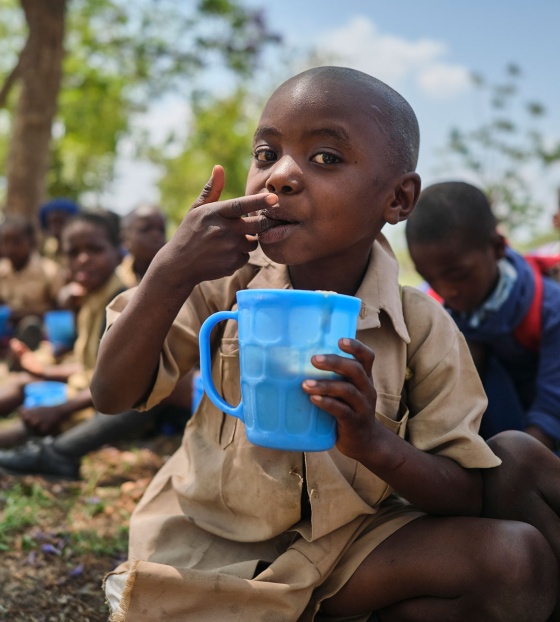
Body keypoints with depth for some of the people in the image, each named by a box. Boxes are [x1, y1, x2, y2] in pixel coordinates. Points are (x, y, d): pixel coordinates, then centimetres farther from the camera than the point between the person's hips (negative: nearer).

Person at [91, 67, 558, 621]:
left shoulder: (422, 328, -10)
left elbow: (465, 497, -8)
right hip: (207, 543, 0)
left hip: (344, 543, 1)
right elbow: (112, 396, -9)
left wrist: (374, 442, -29)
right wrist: (170, 275, -24)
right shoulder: (223, 285, -7)